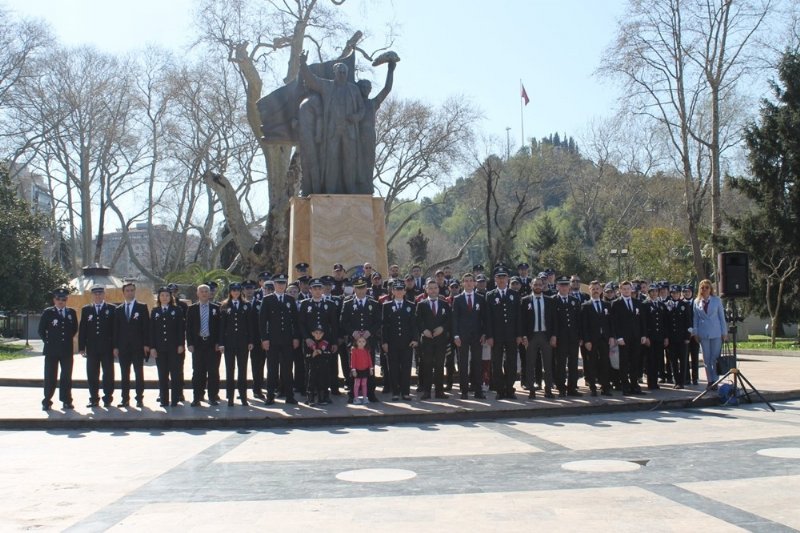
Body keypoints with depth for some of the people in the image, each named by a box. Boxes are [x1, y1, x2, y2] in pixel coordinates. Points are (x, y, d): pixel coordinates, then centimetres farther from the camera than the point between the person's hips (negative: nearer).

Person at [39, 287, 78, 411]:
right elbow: (41, 330, 3)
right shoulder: (47, 313, 1)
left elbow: (74, 329, 16)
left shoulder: (71, 312, 8)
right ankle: (47, 402, 5)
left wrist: (68, 339, 9)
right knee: (50, 376, 1)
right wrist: (48, 342, 1)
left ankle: (66, 401, 10)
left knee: (67, 376, 4)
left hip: (67, 350, 2)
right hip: (51, 350, -2)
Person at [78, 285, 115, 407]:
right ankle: (94, 399, 11)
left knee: (108, 374, 1)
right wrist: (81, 347, 0)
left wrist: (115, 346, -6)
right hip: (91, 348, 2)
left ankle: (107, 398, 8)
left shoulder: (111, 309, 4)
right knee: (92, 374, 4)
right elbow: (82, 329, 7)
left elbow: (115, 328, 1)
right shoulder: (86, 310, 11)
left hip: (107, 348, -2)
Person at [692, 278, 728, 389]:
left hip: (716, 333, -2)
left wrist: (724, 333, 0)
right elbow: (695, 318, 8)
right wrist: (695, 333, 5)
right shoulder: (697, 302, 5)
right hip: (703, 334, 2)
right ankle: (710, 380, 13)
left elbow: (722, 317, 3)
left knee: (715, 358, -2)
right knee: (706, 359, 6)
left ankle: (715, 380, 2)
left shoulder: (717, 300, 1)